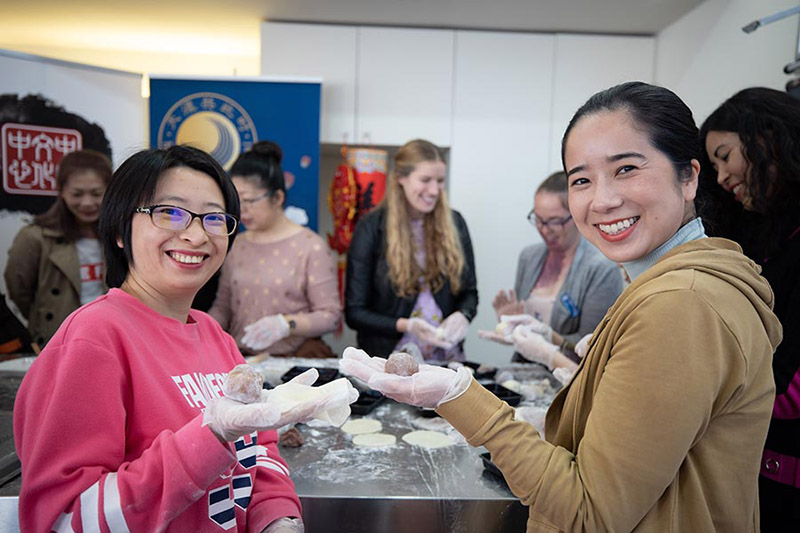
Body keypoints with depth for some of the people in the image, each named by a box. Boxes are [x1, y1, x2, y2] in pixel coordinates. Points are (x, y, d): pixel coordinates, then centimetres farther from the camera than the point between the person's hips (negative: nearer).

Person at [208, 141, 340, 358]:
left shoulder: (311, 247, -3)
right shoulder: (237, 246, 14)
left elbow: (331, 315, -5)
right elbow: (223, 305, 19)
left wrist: (285, 325, -20)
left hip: (296, 361, -4)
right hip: (239, 361, 4)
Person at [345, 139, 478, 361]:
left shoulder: (454, 223, 6)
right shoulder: (371, 228, -3)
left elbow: (469, 292, 14)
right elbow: (354, 312, -3)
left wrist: (462, 315, -8)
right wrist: (405, 325, -17)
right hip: (389, 359, -3)